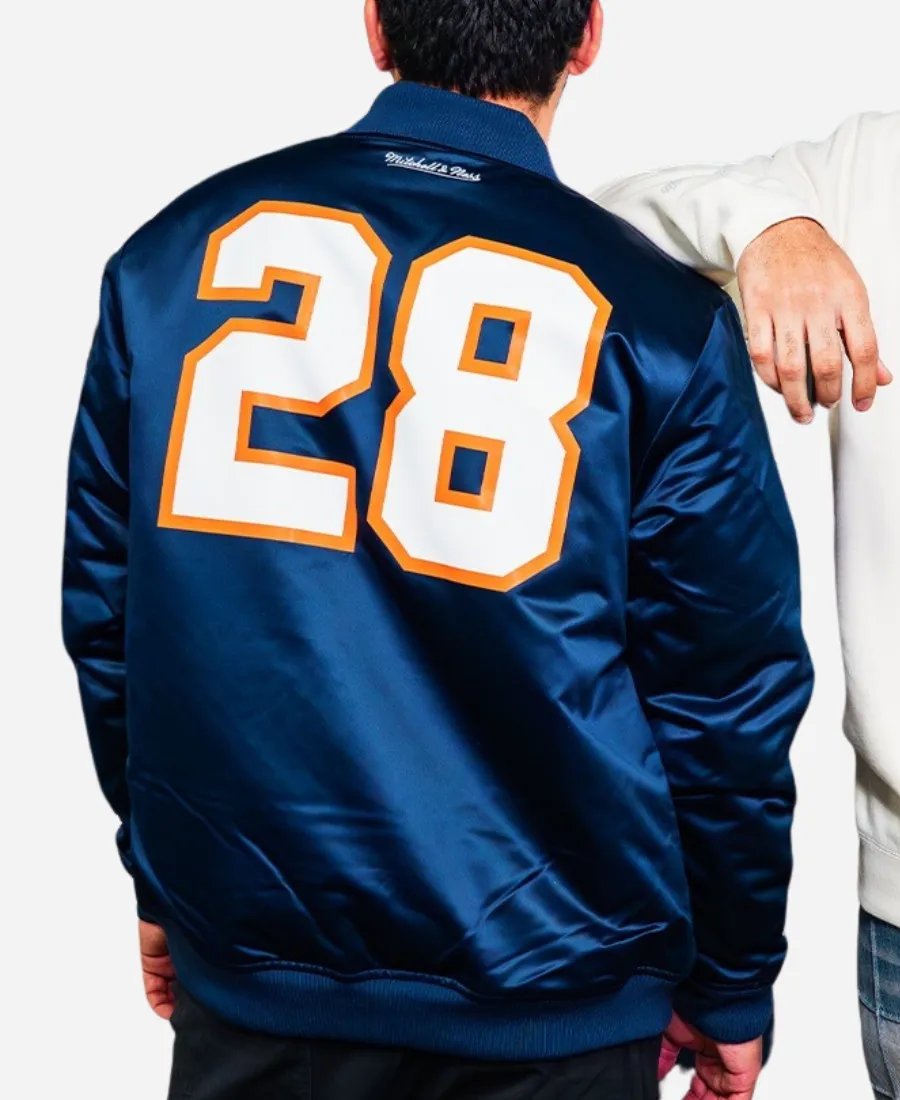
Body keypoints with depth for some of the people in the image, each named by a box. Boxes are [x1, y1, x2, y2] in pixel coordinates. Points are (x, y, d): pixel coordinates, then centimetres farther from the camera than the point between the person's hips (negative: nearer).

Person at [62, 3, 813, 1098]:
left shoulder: (180, 247, -3)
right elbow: (727, 692, -7)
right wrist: (731, 991, 8)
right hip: (543, 1007, -2)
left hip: (247, 971, 3)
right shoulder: (657, 318, -12)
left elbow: (103, 601, 4)